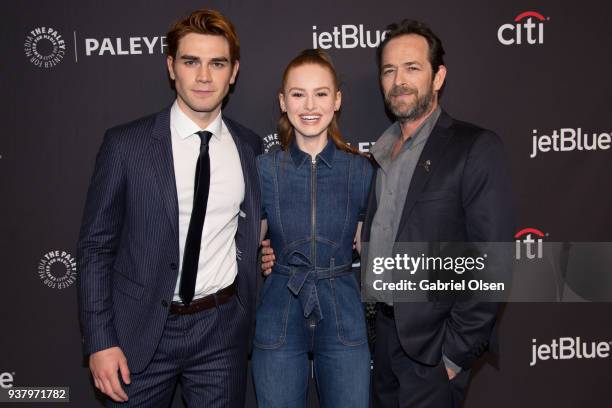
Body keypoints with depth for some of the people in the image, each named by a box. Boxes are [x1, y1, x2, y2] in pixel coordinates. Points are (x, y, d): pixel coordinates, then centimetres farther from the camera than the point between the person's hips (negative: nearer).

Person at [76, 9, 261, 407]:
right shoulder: (126, 143, -7)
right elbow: (96, 245, -5)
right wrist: (100, 341, -9)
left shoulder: (249, 146, 2)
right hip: (141, 330, -2)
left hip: (222, 329, 2)